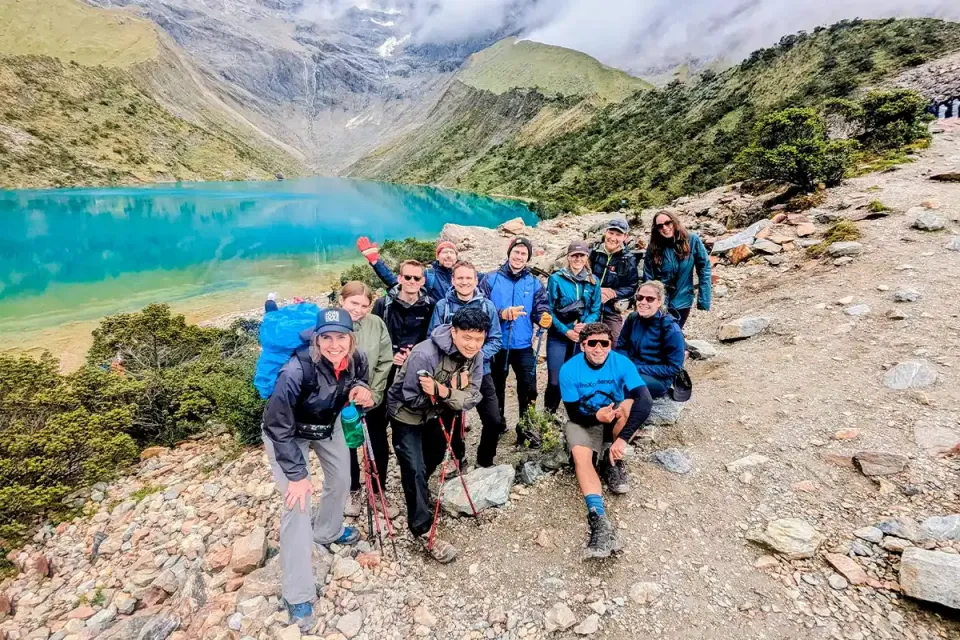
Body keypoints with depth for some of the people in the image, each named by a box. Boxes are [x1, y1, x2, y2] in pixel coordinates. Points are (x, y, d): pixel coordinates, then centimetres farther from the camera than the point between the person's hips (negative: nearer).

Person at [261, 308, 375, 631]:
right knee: (297, 504, -10)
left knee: (341, 481, 16)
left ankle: (327, 532, 49)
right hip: (287, 433, -5)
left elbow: (359, 384, -1)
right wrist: (297, 474, -24)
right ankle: (298, 597, 3)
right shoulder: (297, 370, -39)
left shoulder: (356, 360, -23)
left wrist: (363, 392, -26)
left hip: (327, 425, 6)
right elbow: (277, 426, -29)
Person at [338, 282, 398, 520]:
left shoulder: (376, 324, -10)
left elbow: (386, 362, -6)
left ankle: (380, 491, 38)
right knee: (347, 448, 18)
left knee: (380, 446, 15)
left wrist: (373, 393, -11)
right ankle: (353, 491, 42)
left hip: (374, 400, 2)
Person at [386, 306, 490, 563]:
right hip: (407, 413, -6)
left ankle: (417, 492, 54)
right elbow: (412, 399, -30)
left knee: (434, 457, 24)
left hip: (439, 413, 7)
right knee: (415, 468, -12)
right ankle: (423, 530, 4)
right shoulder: (425, 354, -37)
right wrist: (454, 391, -32)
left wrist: (445, 393, -41)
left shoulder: (476, 356, -18)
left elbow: (472, 397, -21)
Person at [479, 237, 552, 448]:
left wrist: (544, 317, -23)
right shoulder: (491, 279, -1)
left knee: (528, 388, 0)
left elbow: (541, 308, -1)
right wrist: (501, 314, -21)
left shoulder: (534, 283, 5)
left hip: (523, 346, 1)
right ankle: (497, 424, 34)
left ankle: (526, 427, 16)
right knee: (496, 387, 15)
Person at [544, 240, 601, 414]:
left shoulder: (593, 282, 4)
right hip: (558, 336, -3)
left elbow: (596, 310, 5)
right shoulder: (556, 279, -6)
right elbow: (549, 311, -7)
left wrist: (585, 325, -15)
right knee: (555, 380, -3)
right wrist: (566, 331, -13)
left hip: (583, 338, 3)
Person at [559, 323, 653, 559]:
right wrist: (597, 416, -36)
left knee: (629, 405, -32)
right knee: (581, 456, -30)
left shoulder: (622, 364, -21)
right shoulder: (569, 369, -19)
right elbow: (574, 413, -14)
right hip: (584, 422, 0)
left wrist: (622, 438, -44)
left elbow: (645, 401, -34)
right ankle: (599, 520, -38)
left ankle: (612, 462, -9)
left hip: (615, 422, 1)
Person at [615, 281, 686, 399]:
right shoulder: (632, 318, 0)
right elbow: (621, 347, 9)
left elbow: (674, 367, -14)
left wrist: (638, 369, -20)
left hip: (659, 379, -5)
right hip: (631, 369, 5)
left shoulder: (671, 329, -16)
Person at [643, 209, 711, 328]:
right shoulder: (653, 248, -9)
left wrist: (704, 300, -9)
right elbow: (648, 279, -5)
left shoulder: (692, 240, -10)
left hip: (682, 302, 0)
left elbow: (704, 269, -6)